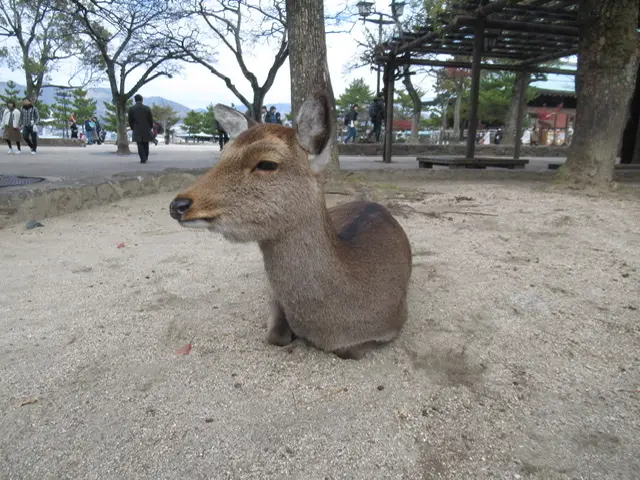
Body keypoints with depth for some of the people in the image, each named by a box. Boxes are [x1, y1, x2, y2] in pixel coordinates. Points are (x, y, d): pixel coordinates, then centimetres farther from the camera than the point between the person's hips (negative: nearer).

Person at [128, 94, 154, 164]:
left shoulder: (131, 109, -4)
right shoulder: (147, 108, -5)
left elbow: (130, 121, 1)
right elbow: (151, 119, -1)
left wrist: (132, 128, 17)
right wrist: (150, 128, 14)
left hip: (137, 130, -1)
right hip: (146, 130, 1)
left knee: (140, 145, 2)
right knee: (146, 144, 15)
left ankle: (143, 159, -9)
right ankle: (146, 157, 24)